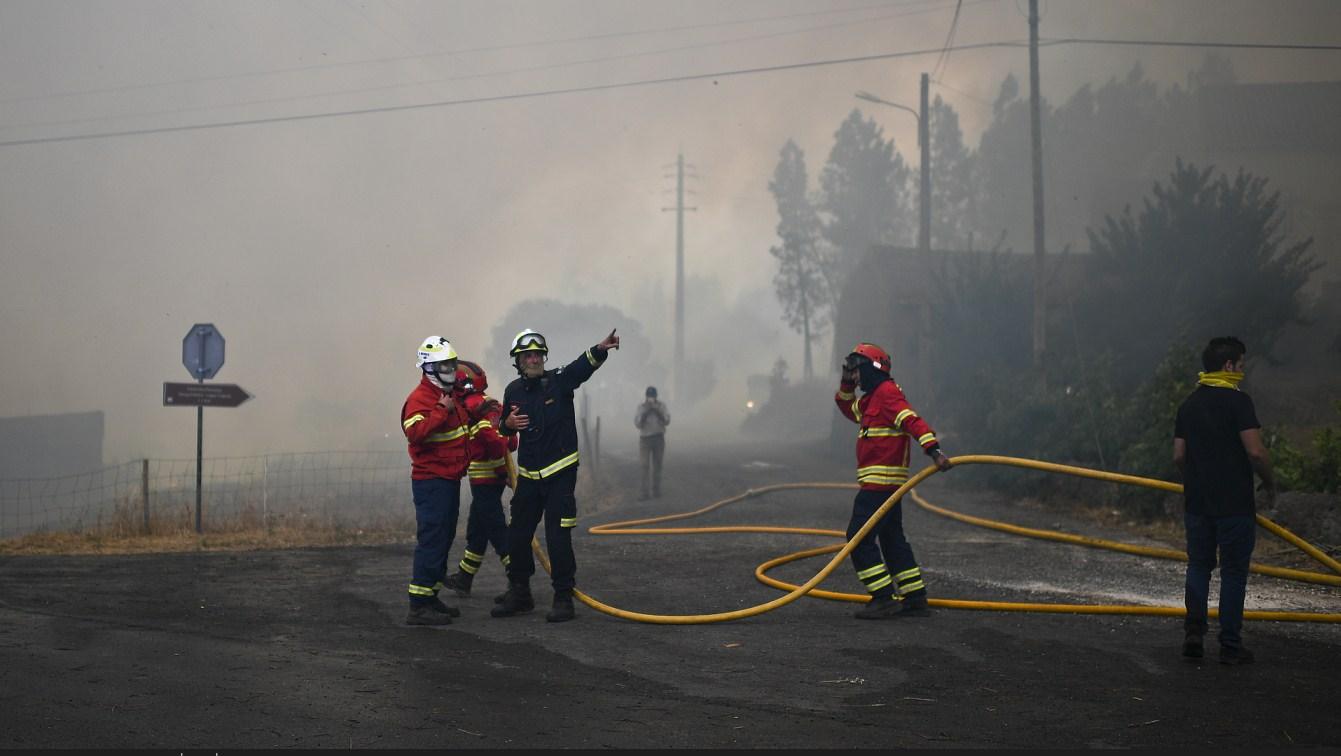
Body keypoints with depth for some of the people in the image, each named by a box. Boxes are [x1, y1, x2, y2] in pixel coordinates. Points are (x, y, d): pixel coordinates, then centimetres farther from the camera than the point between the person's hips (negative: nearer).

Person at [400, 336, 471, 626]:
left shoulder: (450, 395, 17)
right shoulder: (419, 398, -14)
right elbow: (415, 432, -32)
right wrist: (441, 410, -31)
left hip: (450, 479, 10)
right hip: (431, 480, -10)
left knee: (444, 539, 14)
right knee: (431, 540, -12)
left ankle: (431, 597, 24)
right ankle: (419, 606, -12)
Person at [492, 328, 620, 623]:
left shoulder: (559, 380, -7)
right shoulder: (513, 391, 6)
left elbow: (584, 366, -27)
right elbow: (504, 428, 19)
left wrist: (601, 348, -47)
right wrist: (508, 424, -6)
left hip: (560, 473, -5)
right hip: (528, 475, 5)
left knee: (558, 537, -8)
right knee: (518, 534, 10)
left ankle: (564, 598, 1)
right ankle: (519, 593, 26)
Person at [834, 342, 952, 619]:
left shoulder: (886, 392, -12)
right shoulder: (871, 398, 20)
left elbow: (912, 421, -25)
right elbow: (850, 409, 38)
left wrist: (934, 450, -37)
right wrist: (846, 385, 21)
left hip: (880, 482, -11)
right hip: (886, 482, 11)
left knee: (859, 538, -10)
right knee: (892, 539, 14)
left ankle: (884, 599, -11)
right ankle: (915, 599, 18)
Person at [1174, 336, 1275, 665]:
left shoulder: (1188, 404, 9)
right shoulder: (1237, 401, -11)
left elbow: (1179, 456, 10)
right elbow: (1256, 451, -17)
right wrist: (1269, 484, -2)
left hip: (1197, 502, 6)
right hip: (1235, 503, -5)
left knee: (1198, 566, 14)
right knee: (1233, 572, 2)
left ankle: (1193, 632, 3)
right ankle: (1230, 645, 5)